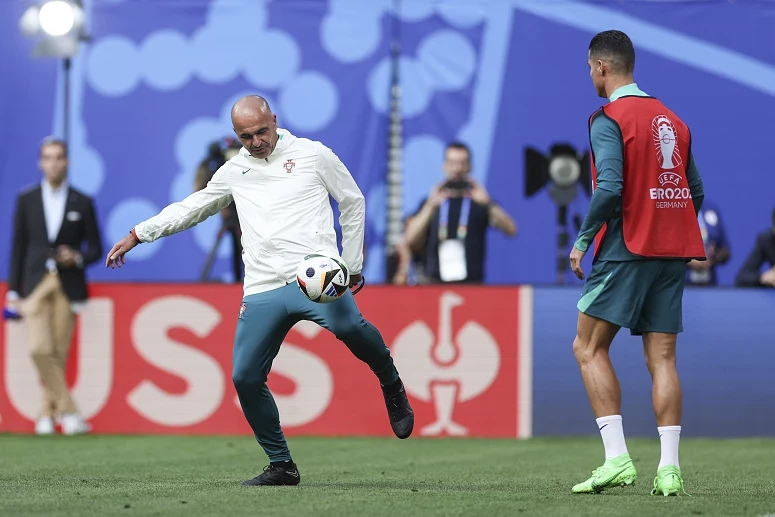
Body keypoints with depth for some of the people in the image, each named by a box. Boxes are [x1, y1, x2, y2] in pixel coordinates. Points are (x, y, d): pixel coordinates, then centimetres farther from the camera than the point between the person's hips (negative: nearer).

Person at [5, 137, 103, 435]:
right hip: (35, 282, 0)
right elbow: (18, 246, 9)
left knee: (59, 353, -1)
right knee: (40, 349, -15)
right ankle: (68, 410, -10)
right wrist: (13, 291, 5)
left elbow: (95, 248, 10)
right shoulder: (26, 200, 9)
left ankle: (47, 414, 12)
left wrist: (77, 258, -12)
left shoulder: (82, 203, 6)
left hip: (67, 285, 0)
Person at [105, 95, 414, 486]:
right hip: (262, 290, 5)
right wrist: (137, 235, 30)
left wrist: (351, 265, 11)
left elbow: (353, 202, 14)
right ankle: (281, 466, 10)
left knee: (348, 326, -35)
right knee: (245, 377, -5)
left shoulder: (312, 154, 9)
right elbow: (190, 208, 32)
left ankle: (392, 387, -7)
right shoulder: (235, 171, 20)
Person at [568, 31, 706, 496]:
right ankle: (669, 468, -4)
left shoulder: (609, 120, -8)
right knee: (662, 357, 4)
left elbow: (609, 187, -19)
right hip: (673, 252, 7)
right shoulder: (672, 120, 14)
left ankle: (617, 457, -10)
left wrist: (583, 240, -9)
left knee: (589, 348, 2)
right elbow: (695, 191, 15)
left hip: (626, 249, -6)